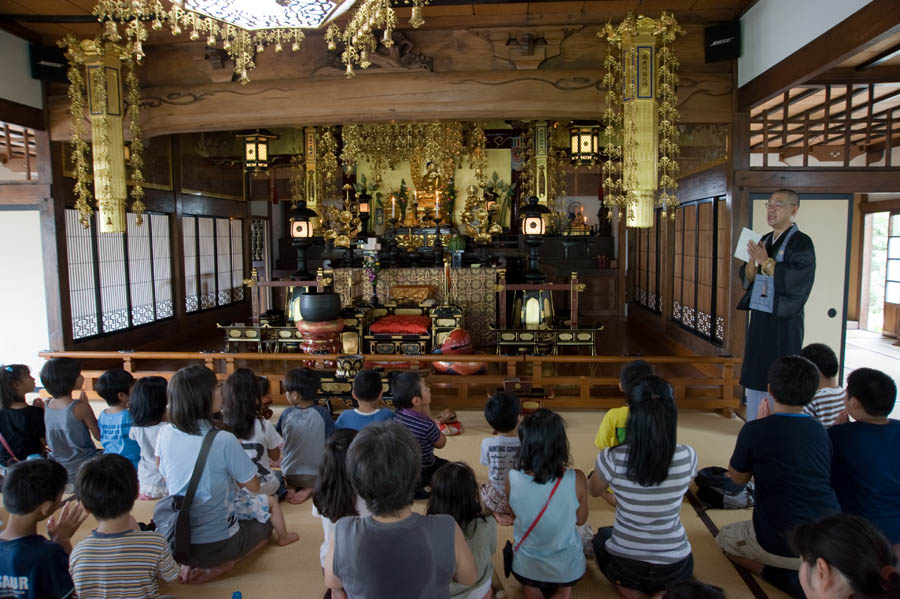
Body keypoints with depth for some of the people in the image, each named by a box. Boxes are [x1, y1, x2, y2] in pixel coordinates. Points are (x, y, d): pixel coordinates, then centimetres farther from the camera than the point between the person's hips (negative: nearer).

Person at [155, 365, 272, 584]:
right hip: (217, 544, -6)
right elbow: (253, 486, -11)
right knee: (263, 525, 25)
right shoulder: (224, 440, -23)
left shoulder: (165, 434, -8)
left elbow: (167, 482, 8)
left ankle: (189, 564, 14)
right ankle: (221, 564, 3)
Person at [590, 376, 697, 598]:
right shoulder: (688, 456, -17)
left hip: (624, 564, -1)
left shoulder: (612, 458, -22)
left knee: (602, 535, 34)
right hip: (675, 567, 1)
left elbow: (594, 491, 1)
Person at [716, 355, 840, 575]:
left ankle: (775, 572, 1)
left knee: (725, 537, 25)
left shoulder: (755, 430, -15)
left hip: (785, 546, -5)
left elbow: (738, 478, 3)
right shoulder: (820, 431, 0)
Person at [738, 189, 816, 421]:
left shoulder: (801, 243, -8)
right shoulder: (764, 241, 13)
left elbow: (795, 280, -20)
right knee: (755, 379, 12)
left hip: (783, 322, -7)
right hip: (759, 317, 7)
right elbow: (747, 278, 11)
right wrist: (753, 260, -8)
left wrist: (765, 261, -15)